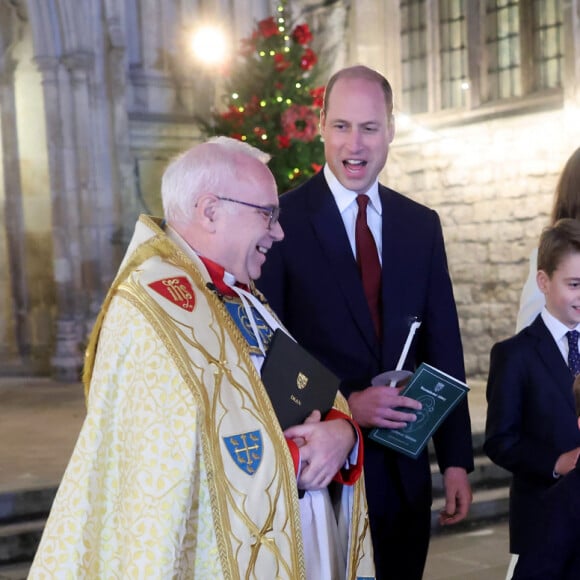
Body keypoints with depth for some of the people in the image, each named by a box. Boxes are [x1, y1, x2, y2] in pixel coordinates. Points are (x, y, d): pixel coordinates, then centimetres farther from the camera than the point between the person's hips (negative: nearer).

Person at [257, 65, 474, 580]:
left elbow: (443, 346, 7)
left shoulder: (421, 225, 6)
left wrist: (457, 460, 4)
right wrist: (345, 405, -20)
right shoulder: (282, 222, -8)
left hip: (405, 470, 4)